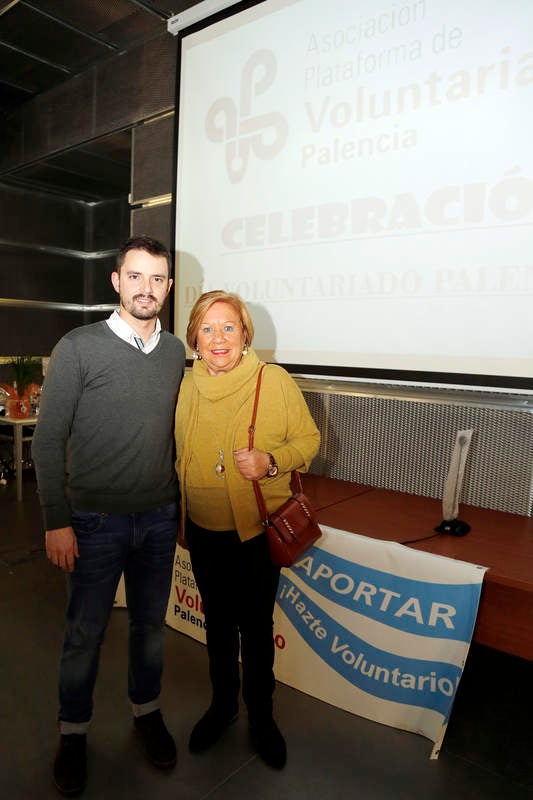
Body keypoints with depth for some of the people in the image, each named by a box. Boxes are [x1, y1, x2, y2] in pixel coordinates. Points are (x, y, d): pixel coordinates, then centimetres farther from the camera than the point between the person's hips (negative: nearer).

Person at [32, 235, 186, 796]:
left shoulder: (175, 352, 3)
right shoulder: (79, 348, -10)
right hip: (95, 521, -3)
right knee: (85, 633, 13)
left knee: (150, 623, 19)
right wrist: (56, 522, -10)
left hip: (159, 518, 4)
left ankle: (146, 712, 43)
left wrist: (179, 503, 10)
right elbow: (48, 439, -8)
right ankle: (73, 732, 38)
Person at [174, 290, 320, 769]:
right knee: (218, 621, 22)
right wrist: (177, 521, 15)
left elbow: (308, 438, -6)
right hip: (203, 533, 4)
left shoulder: (275, 381, -14)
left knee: (256, 628, 13)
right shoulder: (185, 388, -2)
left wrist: (271, 461, -25)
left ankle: (261, 715, 39)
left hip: (257, 533, -3)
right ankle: (223, 703, 46)